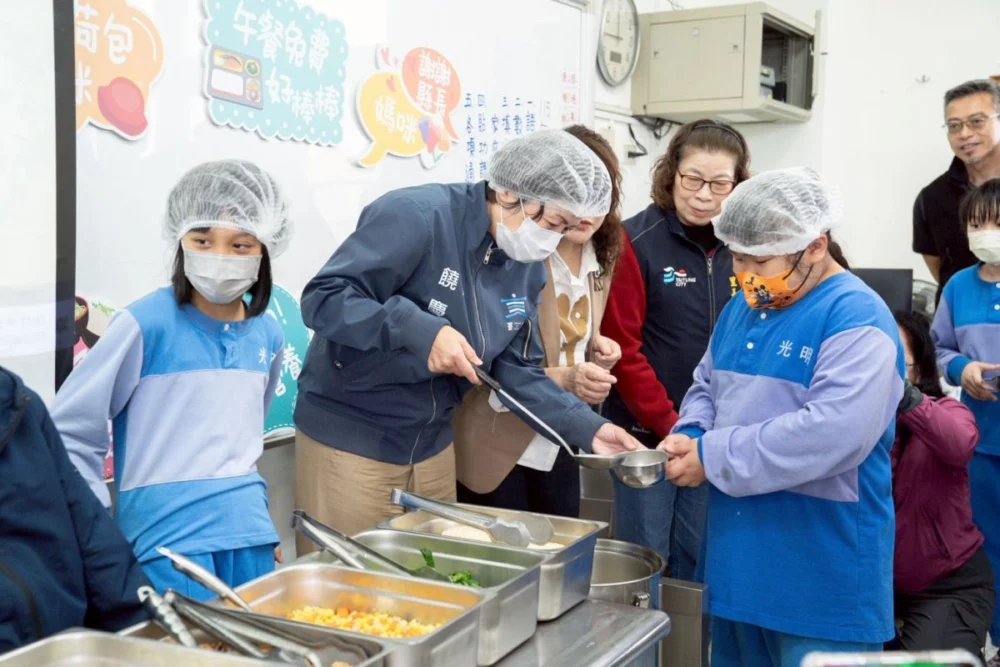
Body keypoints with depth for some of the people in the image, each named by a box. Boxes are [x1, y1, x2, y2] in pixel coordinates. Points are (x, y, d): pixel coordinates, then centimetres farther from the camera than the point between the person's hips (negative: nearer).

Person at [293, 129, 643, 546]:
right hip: (349, 440, -7)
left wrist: (587, 428, -8)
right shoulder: (416, 216, -22)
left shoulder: (527, 267, 2)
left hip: (433, 446, 7)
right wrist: (421, 331, -35)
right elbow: (323, 299, -25)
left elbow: (516, 371, 4)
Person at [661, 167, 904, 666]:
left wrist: (712, 456, -23)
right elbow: (706, 387, 19)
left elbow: (833, 434, -29)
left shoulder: (856, 318, -17)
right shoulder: (743, 306, 10)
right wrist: (688, 438, -5)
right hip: (738, 559, 8)